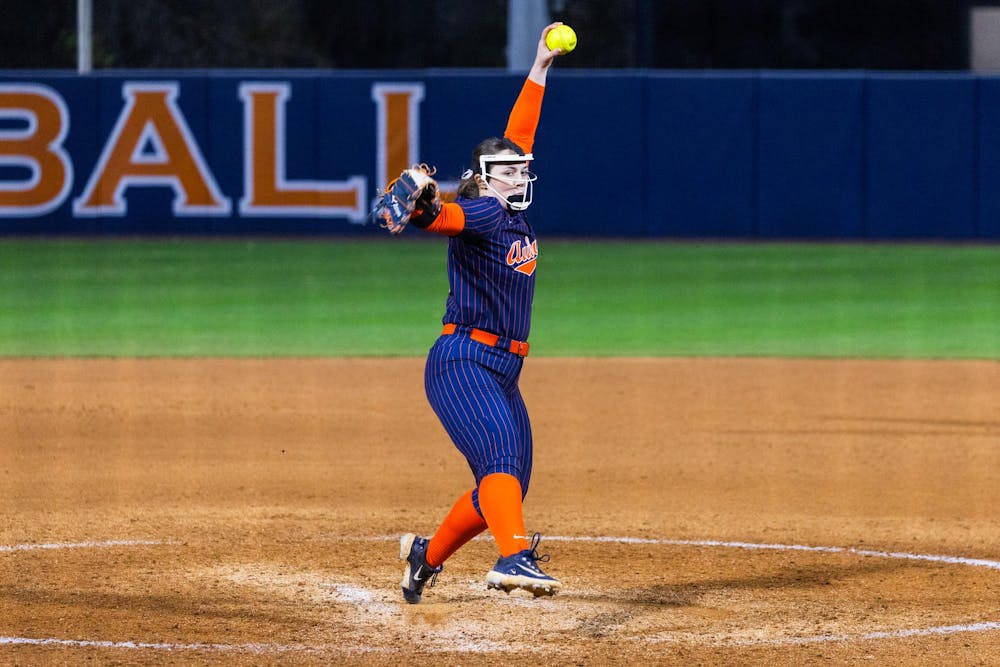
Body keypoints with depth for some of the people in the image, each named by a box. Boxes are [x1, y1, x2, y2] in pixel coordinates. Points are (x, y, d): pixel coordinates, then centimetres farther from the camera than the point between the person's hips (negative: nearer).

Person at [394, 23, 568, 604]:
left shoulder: (515, 215, 14)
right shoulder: (481, 214, -9)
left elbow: (519, 138, 24)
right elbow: (445, 218, -33)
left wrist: (539, 72, 29)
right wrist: (424, 206, -56)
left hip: (503, 373, 9)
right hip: (462, 363, -9)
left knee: (508, 486, 11)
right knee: (500, 458, -28)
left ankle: (428, 553, 29)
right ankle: (515, 557, -47)